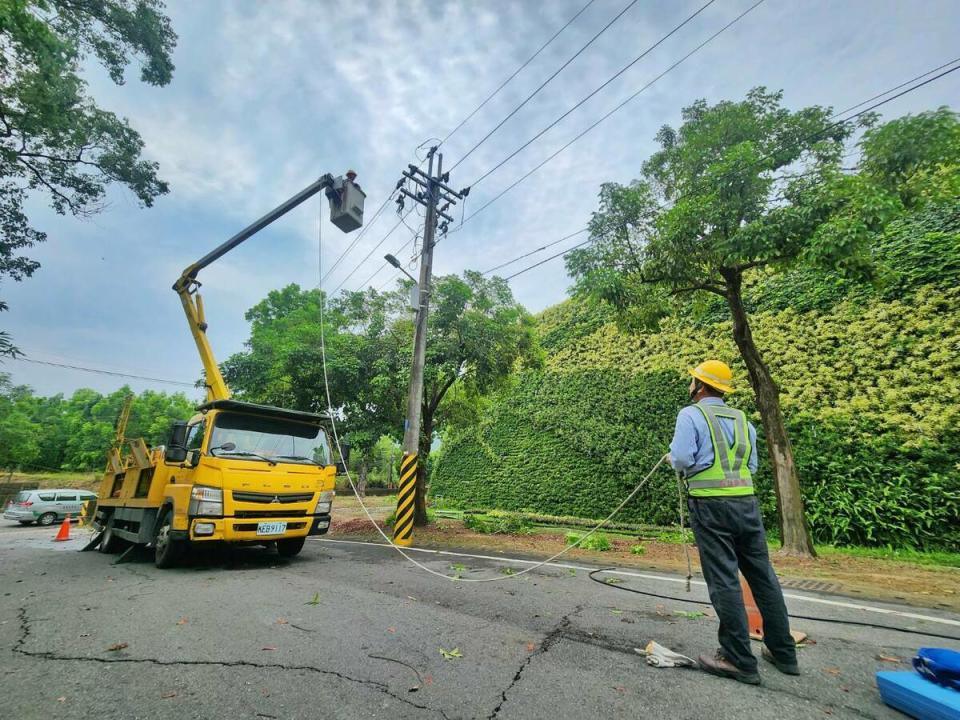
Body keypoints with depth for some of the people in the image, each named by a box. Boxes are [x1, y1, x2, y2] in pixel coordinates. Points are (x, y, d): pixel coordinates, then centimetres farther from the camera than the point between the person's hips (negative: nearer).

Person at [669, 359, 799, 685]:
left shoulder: (691, 414, -6)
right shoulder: (742, 418, 14)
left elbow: (682, 459, -14)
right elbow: (752, 464, 17)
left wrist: (674, 458, 7)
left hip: (711, 504, -6)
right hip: (747, 500, 7)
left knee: (724, 581, 0)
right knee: (763, 575, 16)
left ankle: (739, 660, 7)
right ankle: (783, 652, 28)